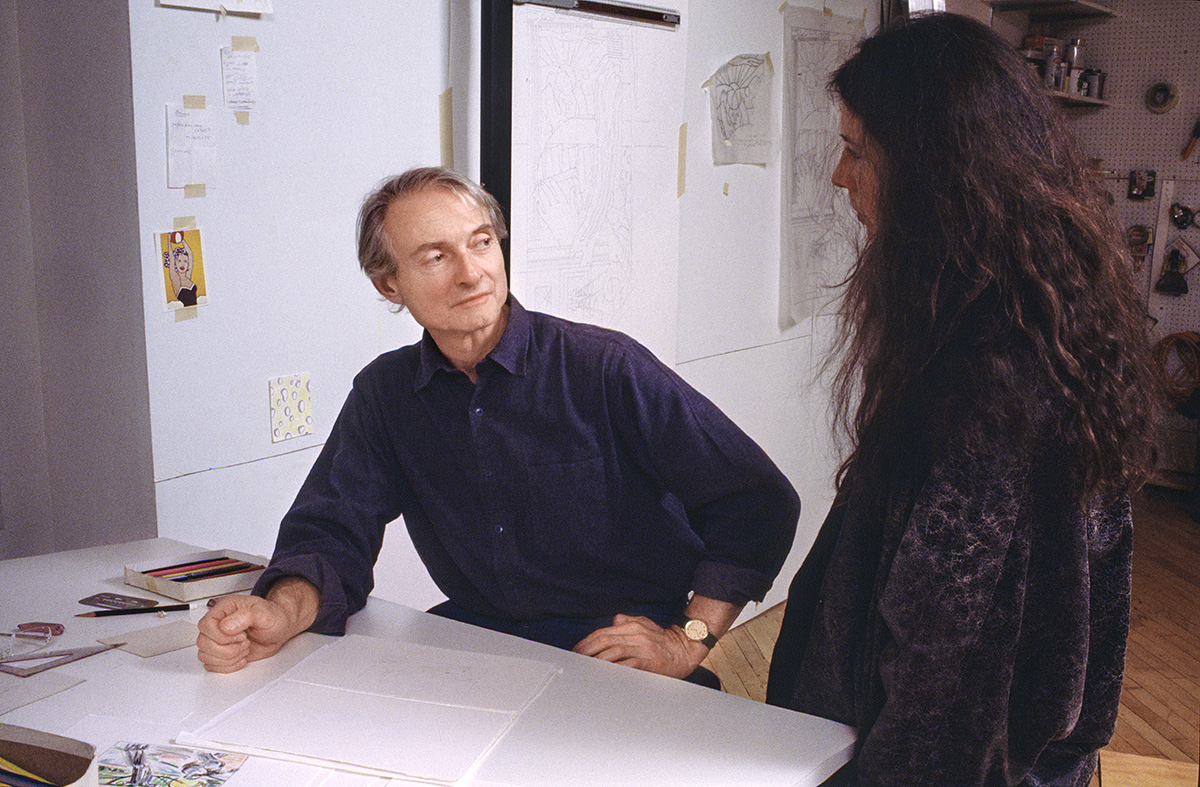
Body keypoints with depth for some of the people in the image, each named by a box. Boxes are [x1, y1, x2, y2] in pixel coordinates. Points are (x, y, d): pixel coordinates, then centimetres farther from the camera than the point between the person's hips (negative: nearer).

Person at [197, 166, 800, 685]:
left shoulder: (603, 368, -12)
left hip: (621, 654, -3)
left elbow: (759, 501, -10)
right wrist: (283, 613, -23)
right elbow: (331, 530, 0)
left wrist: (688, 642, -16)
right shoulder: (384, 394, 5)